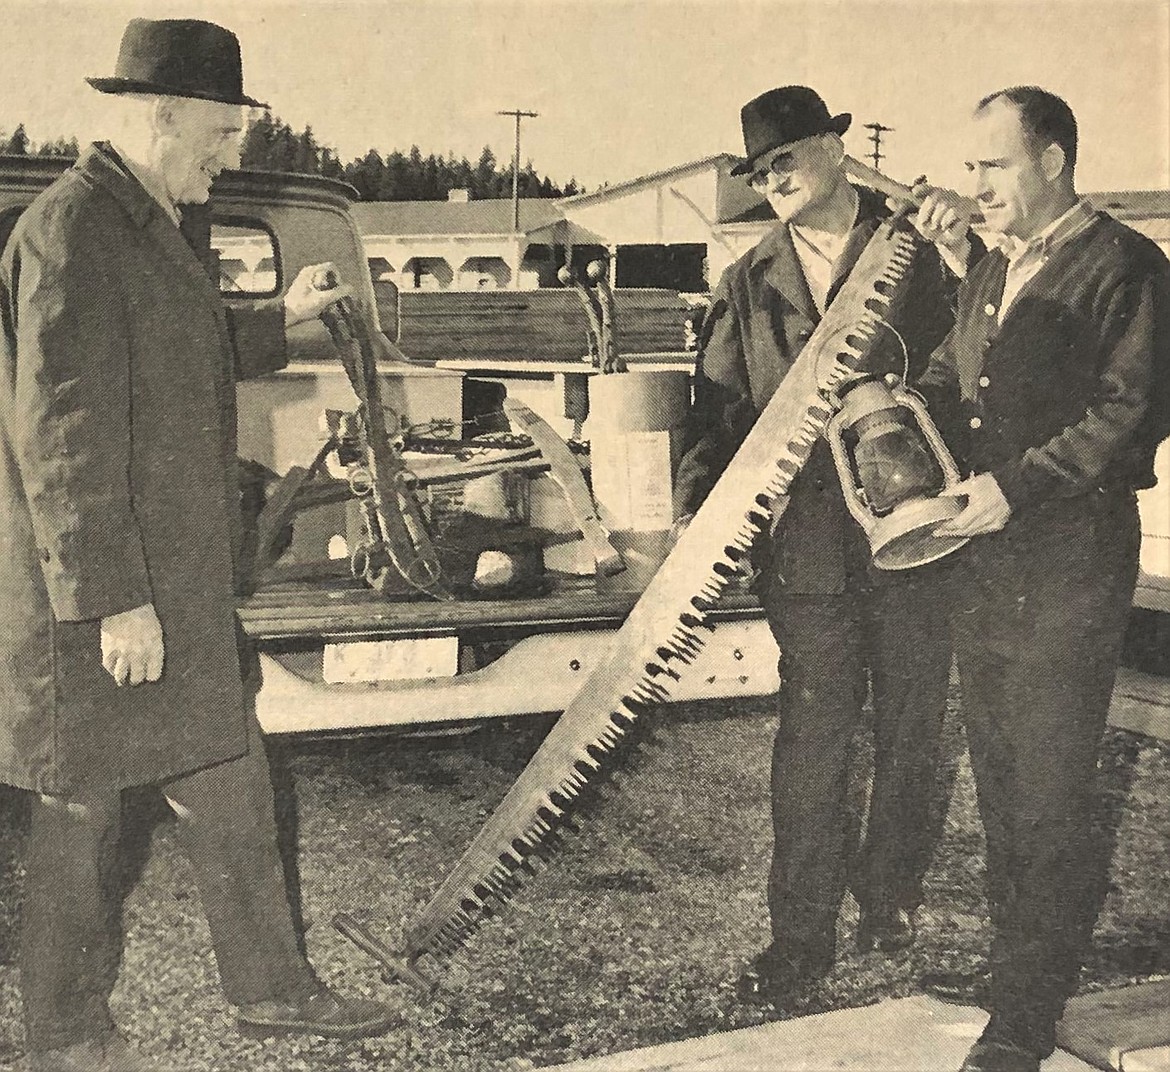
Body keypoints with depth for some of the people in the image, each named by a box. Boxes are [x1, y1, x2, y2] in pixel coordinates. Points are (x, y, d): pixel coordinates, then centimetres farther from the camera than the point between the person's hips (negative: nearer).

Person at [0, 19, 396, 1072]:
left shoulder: (144, 226, 13)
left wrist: (277, 321, 29)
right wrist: (114, 602, -23)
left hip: (179, 591, 10)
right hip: (104, 606, -10)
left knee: (229, 788, 17)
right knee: (84, 815, 7)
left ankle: (272, 985, 32)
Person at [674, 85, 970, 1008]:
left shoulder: (920, 249, 3)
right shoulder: (749, 286, 10)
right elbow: (720, 410, 8)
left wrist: (967, 259, -15)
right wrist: (696, 513, -4)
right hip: (809, 541, 1)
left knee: (911, 733, 12)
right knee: (812, 741, 3)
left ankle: (891, 897, 33)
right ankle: (802, 938, 15)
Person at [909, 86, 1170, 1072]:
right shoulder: (989, 276, 19)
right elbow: (950, 388, 21)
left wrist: (1018, 487, -20)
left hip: (1071, 566, -8)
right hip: (983, 560, 8)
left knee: (1049, 799, -3)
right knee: (999, 786, 14)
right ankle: (1017, 974, 28)